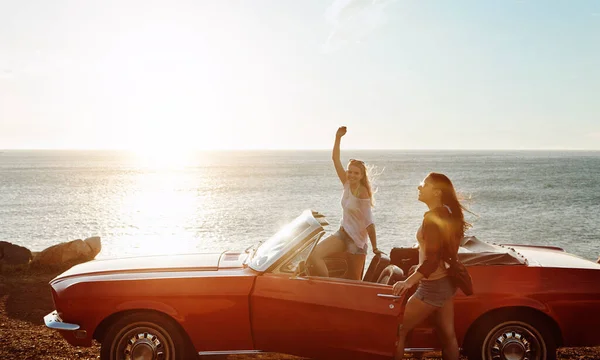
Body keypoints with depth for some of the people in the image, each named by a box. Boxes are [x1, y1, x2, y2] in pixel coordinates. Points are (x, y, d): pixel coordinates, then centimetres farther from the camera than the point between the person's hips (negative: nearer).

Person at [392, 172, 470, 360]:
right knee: (447, 334, 15)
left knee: (398, 330, -1)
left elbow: (432, 260, -27)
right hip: (445, 282, 10)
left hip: (433, 286, -10)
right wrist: (420, 268, 26)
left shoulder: (432, 217, -21)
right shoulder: (446, 214, 6)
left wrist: (409, 281, -36)